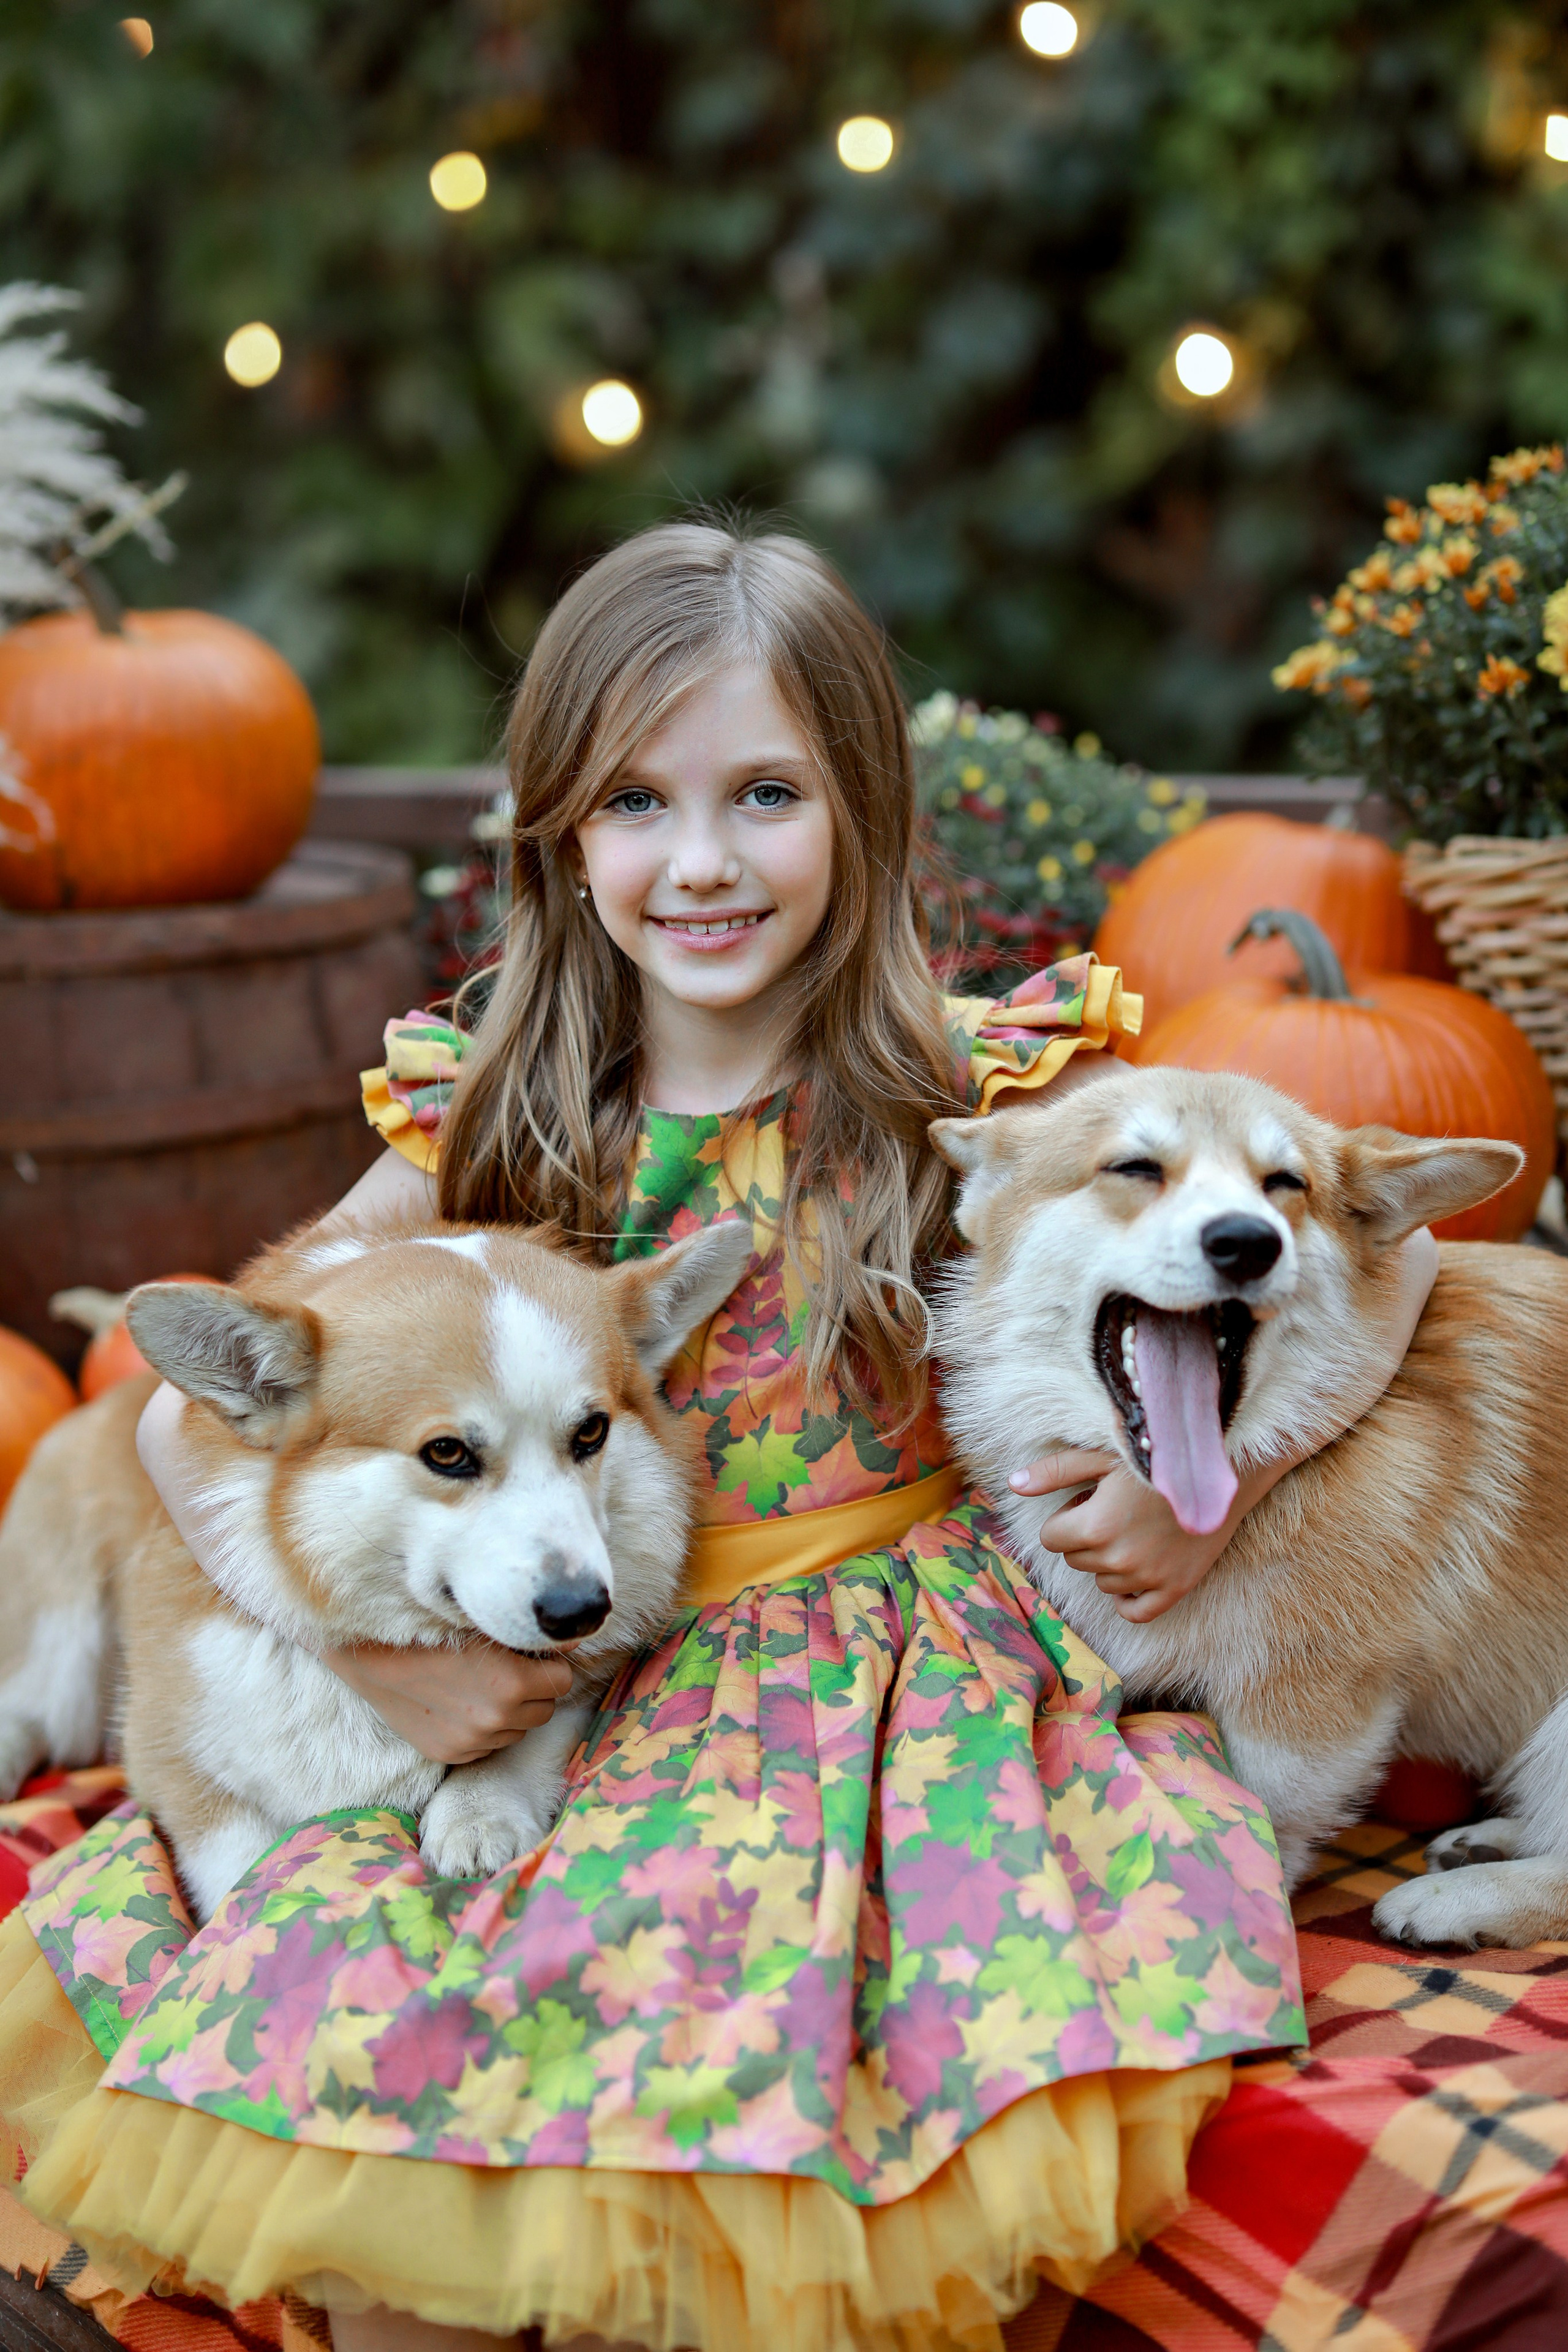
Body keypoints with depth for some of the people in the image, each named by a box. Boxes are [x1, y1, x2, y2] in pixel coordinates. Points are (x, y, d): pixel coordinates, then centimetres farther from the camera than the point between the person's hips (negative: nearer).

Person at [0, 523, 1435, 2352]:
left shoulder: (973, 1099, -5)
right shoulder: (484, 1129, 0)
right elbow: (195, 1409, 1)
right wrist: (377, 1649, -12)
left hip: (880, 1684, -2)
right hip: (563, 1700, 3)